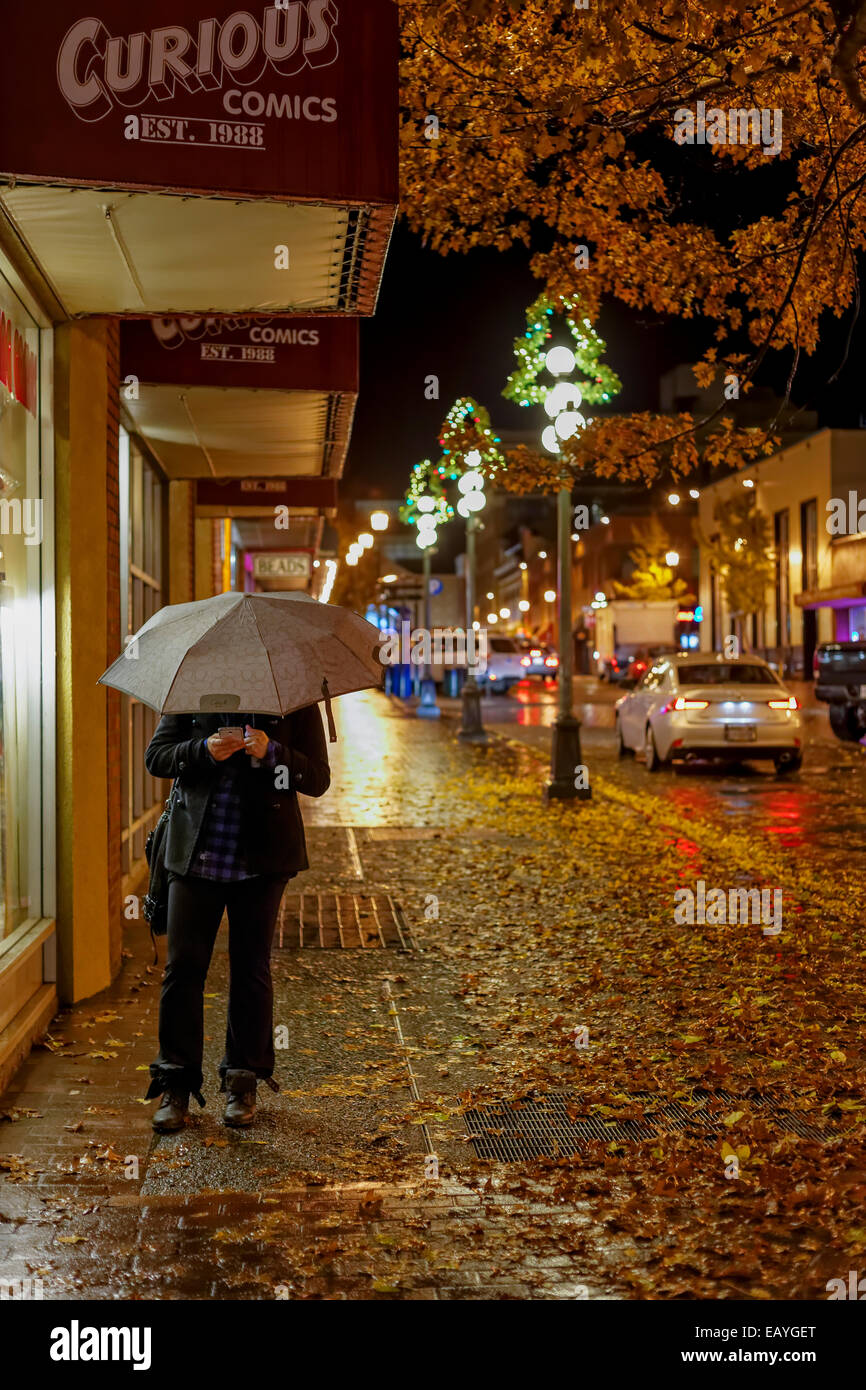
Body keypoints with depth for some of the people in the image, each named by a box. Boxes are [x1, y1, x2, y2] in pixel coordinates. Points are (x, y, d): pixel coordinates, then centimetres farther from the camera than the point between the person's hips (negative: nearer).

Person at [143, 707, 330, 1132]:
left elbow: (318, 779, -2)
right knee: (183, 966, 1)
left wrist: (271, 753, -20)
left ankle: (243, 1084, 20)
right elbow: (155, 757, 4)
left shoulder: (295, 702, 0)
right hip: (195, 854, 1)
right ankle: (175, 1085, 12)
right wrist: (204, 750, -15)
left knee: (251, 970, 6)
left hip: (261, 857, -1)